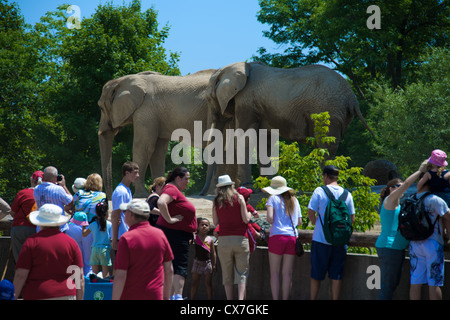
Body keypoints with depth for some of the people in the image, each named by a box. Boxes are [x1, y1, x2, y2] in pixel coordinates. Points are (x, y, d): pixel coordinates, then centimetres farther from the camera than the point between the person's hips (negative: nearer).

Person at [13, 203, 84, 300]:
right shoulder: (71, 242, 6)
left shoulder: (31, 242, -2)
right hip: (66, 296, 3)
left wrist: (13, 298, 1)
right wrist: (79, 300, 10)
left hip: (37, 296, -3)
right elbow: (80, 277, 4)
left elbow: (20, 275, -7)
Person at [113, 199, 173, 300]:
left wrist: (115, 299, -10)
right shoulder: (160, 234, 2)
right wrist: (166, 296, 18)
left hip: (130, 296, -4)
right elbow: (169, 270, 8)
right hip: (155, 295, 4)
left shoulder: (126, 239, -13)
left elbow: (120, 276, -16)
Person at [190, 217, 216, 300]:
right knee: (194, 283, 3)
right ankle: (192, 298, 9)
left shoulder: (210, 240, 1)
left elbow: (213, 253, 4)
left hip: (207, 262, 1)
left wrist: (214, 265, 2)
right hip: (197, 262, 0)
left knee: (208, 283, 6)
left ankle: (210, 299, 13)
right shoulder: (195, 237, -1)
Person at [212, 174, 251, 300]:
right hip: (240, 238, -1)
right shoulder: (239, 198, 0)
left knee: (227, 275, 8)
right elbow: (246, 219, -3)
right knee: (242, 273, 1)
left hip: (224, 239, 1)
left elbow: (215, 222, 6)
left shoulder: (216, 201, 4)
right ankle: (241, 298, -16)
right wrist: (249, 214, 18)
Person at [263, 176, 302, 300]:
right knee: (287, 273, 6)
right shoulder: (294, 200, 16)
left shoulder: (273, 198, 2)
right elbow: (299, 221, 16)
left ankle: (275, 299, 0)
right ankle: (285, 299, 7)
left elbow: (270, 217, -12)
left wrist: (272, 222, 9)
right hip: (292, 237, 4)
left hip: (277, 236, -4)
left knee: (275, 272, 3)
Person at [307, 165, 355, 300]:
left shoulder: (319, 191, -5)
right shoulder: (347, 194, 5)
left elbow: (311, 213, -7)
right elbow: (352, 219, 7)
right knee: (336, 276, 6)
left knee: (316, 275, 7)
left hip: (321, 239, -3)